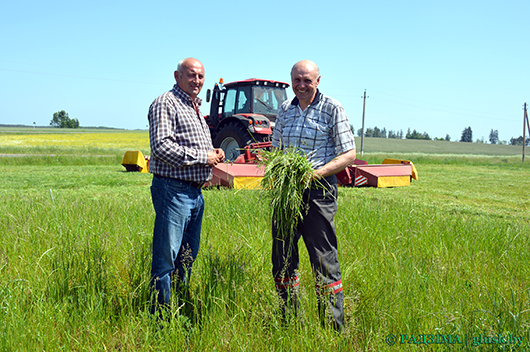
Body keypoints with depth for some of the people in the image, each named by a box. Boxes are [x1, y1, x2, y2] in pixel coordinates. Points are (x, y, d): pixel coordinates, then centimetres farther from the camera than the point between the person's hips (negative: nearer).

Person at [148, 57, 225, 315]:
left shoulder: (196, 108, 21)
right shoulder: (165, 104, -8)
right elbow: (161, 147, -21)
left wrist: (214, 154, 10)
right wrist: (202, 156, -16)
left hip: (195, 192, 10)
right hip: (173, 190, -9)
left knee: (187, 258, 15)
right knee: (166, 259, -5)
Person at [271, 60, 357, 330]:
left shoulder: (332, 109, -2)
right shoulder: (285, 108, 13)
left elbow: (349, 154, -4)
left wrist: (318, 172, -18)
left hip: (318, 191, -5)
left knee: (324, 262, -2)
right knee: (282, 259, 9)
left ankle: (334, 329, 8)